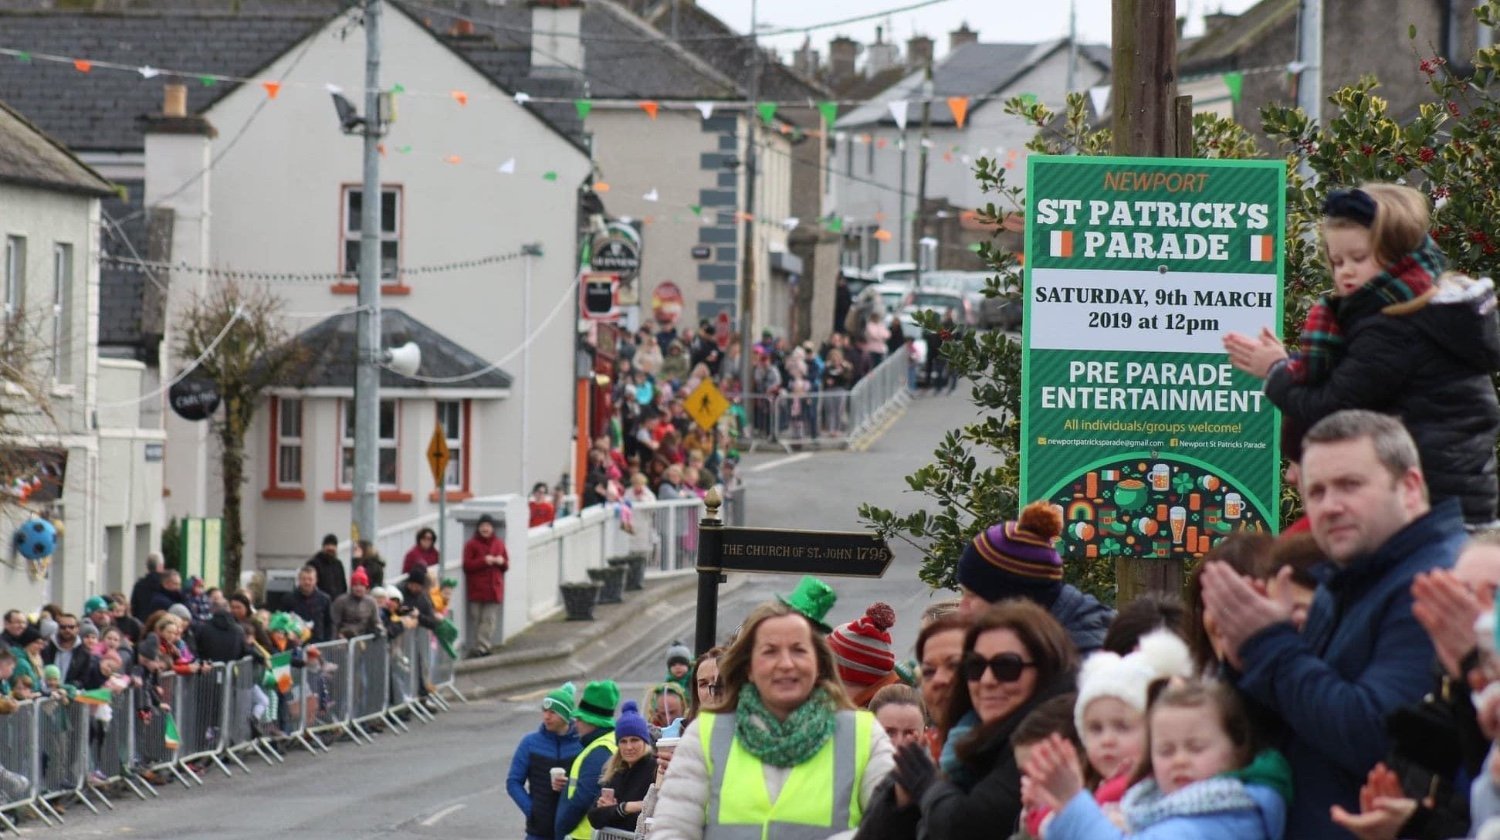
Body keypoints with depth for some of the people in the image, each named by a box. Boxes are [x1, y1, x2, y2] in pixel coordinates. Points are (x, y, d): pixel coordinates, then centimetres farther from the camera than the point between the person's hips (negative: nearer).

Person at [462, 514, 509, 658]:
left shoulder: (499, 544, 11)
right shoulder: (471, 544, -1)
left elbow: (506, 565, 17)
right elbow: (467, 565, -8)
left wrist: (502, 562, -6)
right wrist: (483, 561, -18)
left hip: (493, 589, 3)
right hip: (476, 590, -3)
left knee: (489, 620, -3)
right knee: (476, 619, -1)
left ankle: (482, 648, -2)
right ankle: (475, 648, 4)